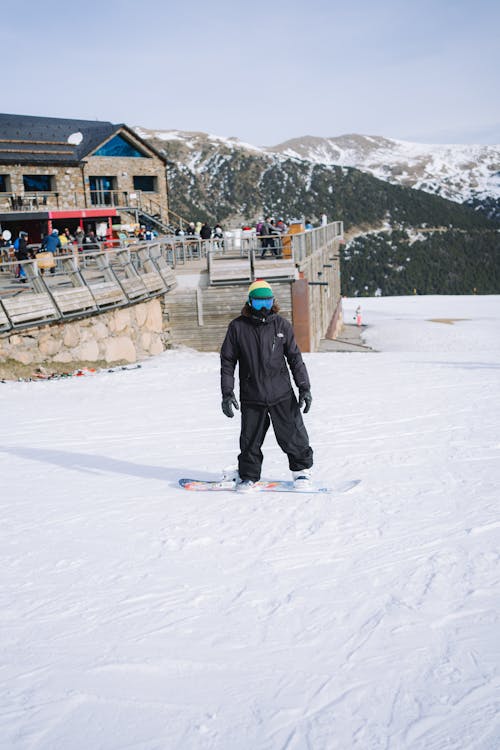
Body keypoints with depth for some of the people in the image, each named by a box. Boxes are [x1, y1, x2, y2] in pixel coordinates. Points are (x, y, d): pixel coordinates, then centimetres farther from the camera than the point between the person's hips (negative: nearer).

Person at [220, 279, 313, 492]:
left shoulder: (282, 325, 3)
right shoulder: (238, 327, 0)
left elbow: (295, 358, 8)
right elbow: (227, 362, 4)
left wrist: (304, 388, 4)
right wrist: (227, 393, -2)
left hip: (282, 395, 1)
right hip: (252, 397, 0)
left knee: (292, 435, 6)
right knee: (250, 440, 5)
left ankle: (302, 469, 27)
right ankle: (248, 476, 23)